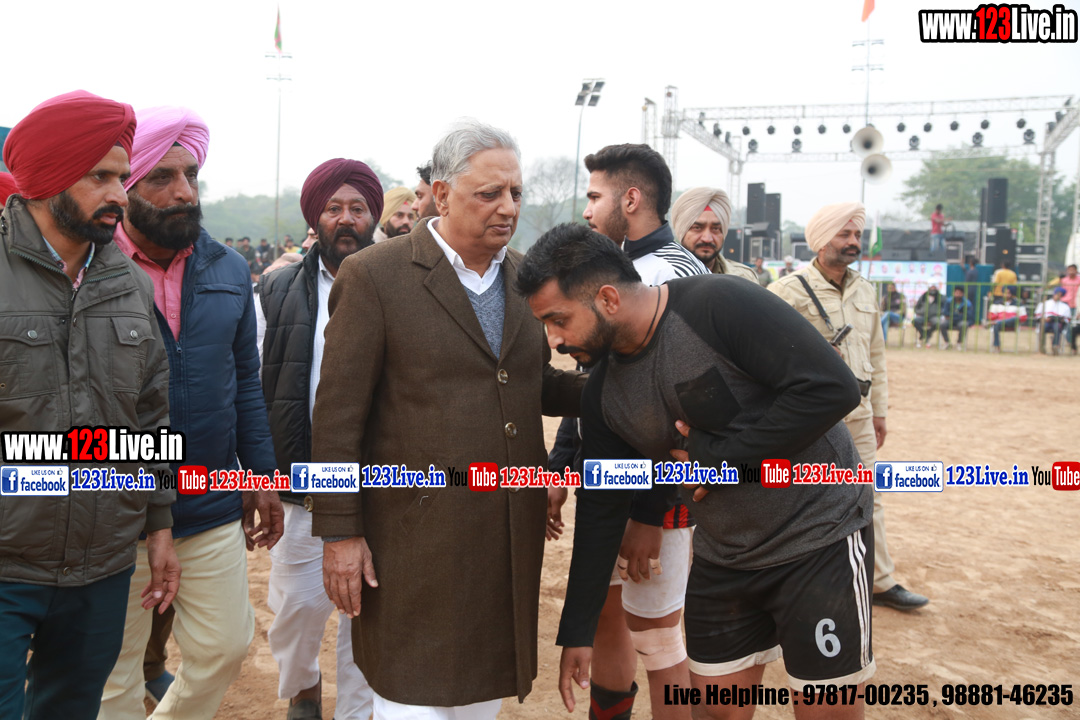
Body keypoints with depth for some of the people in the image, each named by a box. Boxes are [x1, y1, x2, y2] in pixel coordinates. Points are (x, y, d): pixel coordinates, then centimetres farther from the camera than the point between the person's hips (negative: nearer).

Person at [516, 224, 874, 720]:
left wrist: (718, 455, -21)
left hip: (819, 539, -5)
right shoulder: (602, 395, -2)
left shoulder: (717, 306, -22)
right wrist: (577, 631, 7)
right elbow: (601, 510, 5)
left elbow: (832, 388, -26)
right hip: (722, 559, 6)